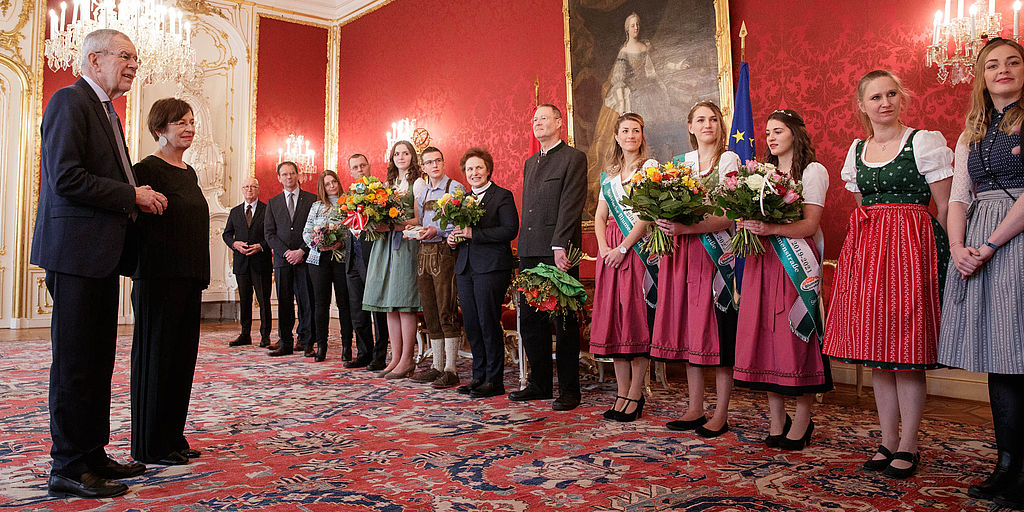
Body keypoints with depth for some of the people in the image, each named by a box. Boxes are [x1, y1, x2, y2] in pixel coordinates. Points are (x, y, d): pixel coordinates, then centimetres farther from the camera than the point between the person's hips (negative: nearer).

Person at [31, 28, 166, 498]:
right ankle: (68, 469, 6)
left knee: (99, 360, 12)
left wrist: (138, 200, 7)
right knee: (74, 362, -4)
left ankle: (93, 455, 22)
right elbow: (66, 178, -18)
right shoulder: (69, 101, -7)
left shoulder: (107, 113, 23)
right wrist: (133, 196, -13)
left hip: (102, 255, 10)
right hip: (75, 251, -9)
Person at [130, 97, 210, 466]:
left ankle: (172, 437, 21)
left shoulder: (189, 173, 17)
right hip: (158, 277, -8)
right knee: (154, 356, 0)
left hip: (189, 278, 8)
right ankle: (150, 446, 11)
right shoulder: (147, 169, -7)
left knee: (183, 357, 11)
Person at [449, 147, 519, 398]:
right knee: (471, 325, 8)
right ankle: (479, 375, 20)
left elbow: (510, 230, -14)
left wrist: (473, 233, -18)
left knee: (488, 323, -5)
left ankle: (494, 380, 6)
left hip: (491, 268, -7)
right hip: (465, 269, 7)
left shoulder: (502, 196, -2)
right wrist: (453, 239, 1)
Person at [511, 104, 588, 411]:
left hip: (558, 251, -7)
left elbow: (571, 204, -11)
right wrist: (524, 247, 14)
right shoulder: (530, 162, 22)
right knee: (530, 319, 10)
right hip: (530, 253, 8)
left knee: (564, 322, -2)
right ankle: (539, 383, 22)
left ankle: (569, 390, 7)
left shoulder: (573, 158, -1)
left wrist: (560, 245, -19)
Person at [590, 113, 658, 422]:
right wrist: (603, 247, -4)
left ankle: (635, 395, 1)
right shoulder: (609, 174, 18)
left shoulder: (650, 167, 1)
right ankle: (622, 393, 10)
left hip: (638, 248, -5)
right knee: (613, 318, 3)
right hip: (611, 252, 6)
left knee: (637, 318, -6)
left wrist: (623, 248, -15)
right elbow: (600, 216, 13)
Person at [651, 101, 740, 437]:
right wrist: (664, 221, -7)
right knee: (687, 327, 6)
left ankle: (721, 414, 5)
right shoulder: (683, 161, 16)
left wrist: (686, 228, -22)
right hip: (682, 253, 5)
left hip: (715, 251, -5)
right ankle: (695, 408, 15)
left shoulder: (728, 160, -1)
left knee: (715, 329, -4)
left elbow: (728, 217, -11)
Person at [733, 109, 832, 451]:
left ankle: (801, 423, 3)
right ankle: (777, 420, 10)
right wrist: (746, 224, -5)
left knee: (797, 335, -6)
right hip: (763, 261, 5)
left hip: (797, 262, -5)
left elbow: (809, 224, -9)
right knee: (766, 334, 2)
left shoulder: (813, 171, 2)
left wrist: (771, 228, -24)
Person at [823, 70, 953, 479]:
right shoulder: (856, 150, 14)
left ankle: (908, 446, 10)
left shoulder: (925, 142, -1)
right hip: (864, 247, 5)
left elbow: (945, 207, -3)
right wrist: (867, 242, 13)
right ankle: (888, 442, 18)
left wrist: (947, 254, -9)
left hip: (909, 246, -5)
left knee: (907, 350, -3)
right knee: (876, 352, 7)